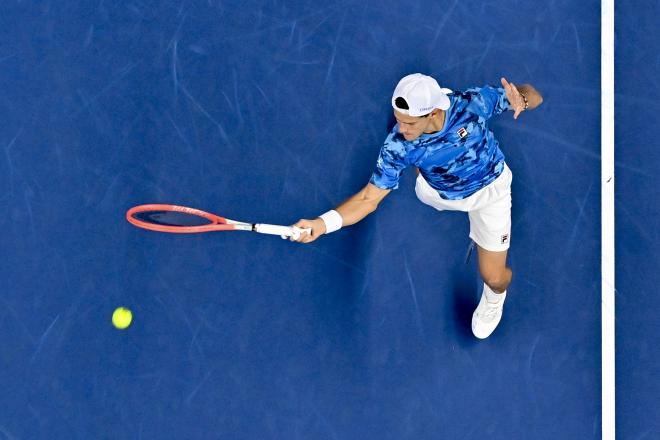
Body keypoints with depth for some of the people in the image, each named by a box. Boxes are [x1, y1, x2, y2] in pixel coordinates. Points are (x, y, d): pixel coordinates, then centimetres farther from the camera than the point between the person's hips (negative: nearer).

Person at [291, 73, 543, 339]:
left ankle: (494, 295, 41)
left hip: (488, 190, -1)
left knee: (493, 276, 3)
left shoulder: (473, 103, -38)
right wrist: (322, 223, -48)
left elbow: (534, 97, -24)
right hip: (438, 193, 1)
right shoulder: (398, 146, -37)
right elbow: (369, 198, -32)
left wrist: (521, 98, -49)